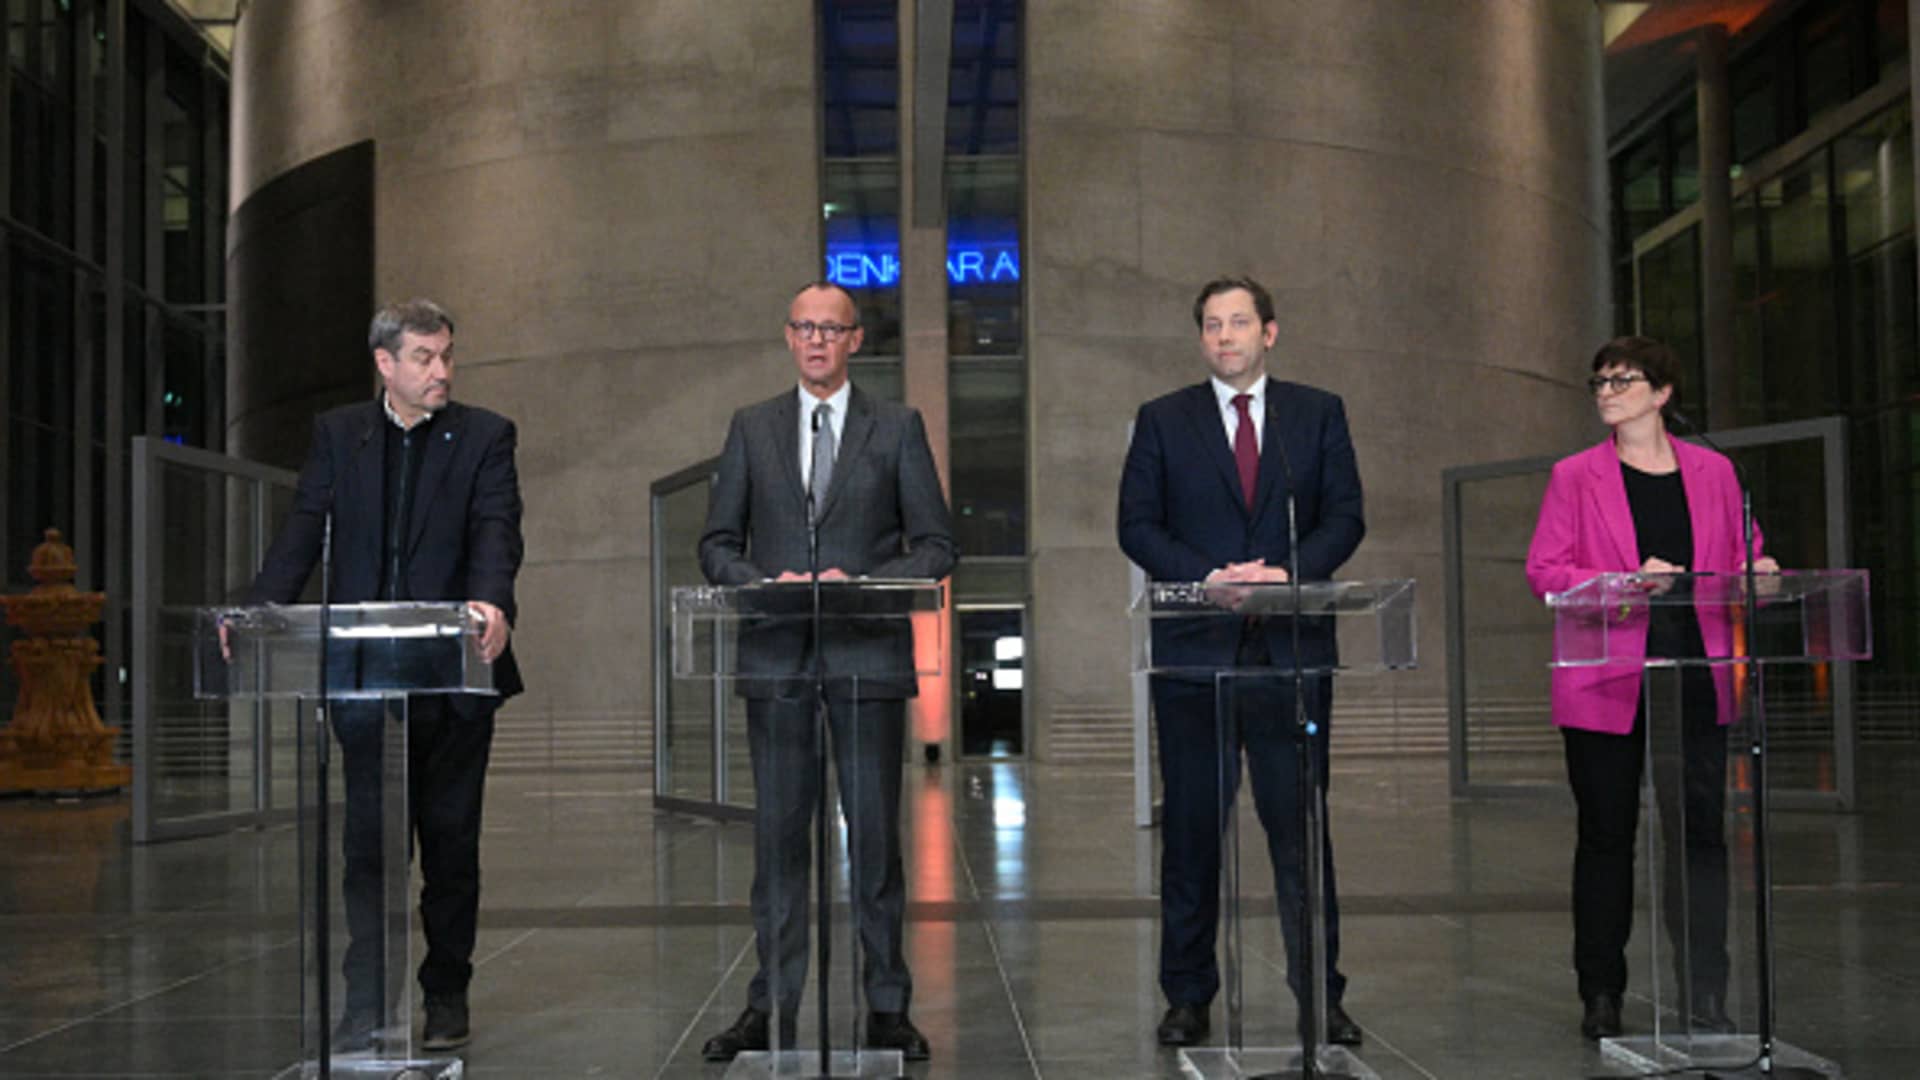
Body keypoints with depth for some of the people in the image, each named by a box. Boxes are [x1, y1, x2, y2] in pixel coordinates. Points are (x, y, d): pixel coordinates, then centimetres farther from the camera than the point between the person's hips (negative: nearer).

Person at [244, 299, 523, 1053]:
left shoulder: (485, 436, 3)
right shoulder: (337, 434, 9)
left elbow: (497, 529, -10)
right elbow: (303, 531, 3)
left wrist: (493, 603, -30)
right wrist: (259, 610, -14)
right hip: (365, 676, 1)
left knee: (450, 841, 8)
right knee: (368, 841, 1)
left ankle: (445, 996, 19)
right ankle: (367, 1000, 6)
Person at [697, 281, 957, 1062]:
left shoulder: (898, 428, 7)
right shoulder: (751, 428, 12)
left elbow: (935, 545, 4)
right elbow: (717, 543, 10)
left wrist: (865, 584, -12)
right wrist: (763, 583, -10)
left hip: (869, 655, -1)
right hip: (776, 658, 1)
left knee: (875, 831, 2)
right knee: (778, 833, 4)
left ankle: (887, 1007, 11)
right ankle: (771, 1007, 11)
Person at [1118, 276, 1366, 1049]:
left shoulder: (1318, 414, 11)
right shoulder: (1162, 420, 9)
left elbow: (1345, 516, 4)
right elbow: (1137, 525, 2)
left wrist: (1289, 571, -13)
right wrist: (1207, 575, -13)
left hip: (1292, 646, 0)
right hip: (1194, 647, 0)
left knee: (1300, 826, 1)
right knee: (1191, 831, 5)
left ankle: (1320, 996, 9)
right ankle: (1188, 998, 13)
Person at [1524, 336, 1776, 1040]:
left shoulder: (1713, 473, 10)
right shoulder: (1575, 477, 4)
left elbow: (1744, 559, 15)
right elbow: (1543, 570, -3)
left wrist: (1754, 574, -9)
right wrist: (1627, 581, -16)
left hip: (1694, 680, 1)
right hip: (1605, 684, -1)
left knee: (1700, 831, -2)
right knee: (1606, 836, 6)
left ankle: (1705, 1001, 4)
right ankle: (1601, 996, 17)